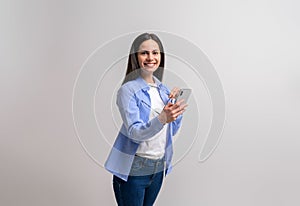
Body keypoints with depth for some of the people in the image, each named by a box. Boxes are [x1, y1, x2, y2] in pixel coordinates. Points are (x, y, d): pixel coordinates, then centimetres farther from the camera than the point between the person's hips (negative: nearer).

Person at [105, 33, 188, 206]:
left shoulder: (163, 89, 7)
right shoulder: (128, 89, -12)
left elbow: (172, 130, 10)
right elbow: (134, 133, -21)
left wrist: (178, 107, -6)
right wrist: (162, 119, -37)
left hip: (159, 167, 6)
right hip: (134, 168, -6)